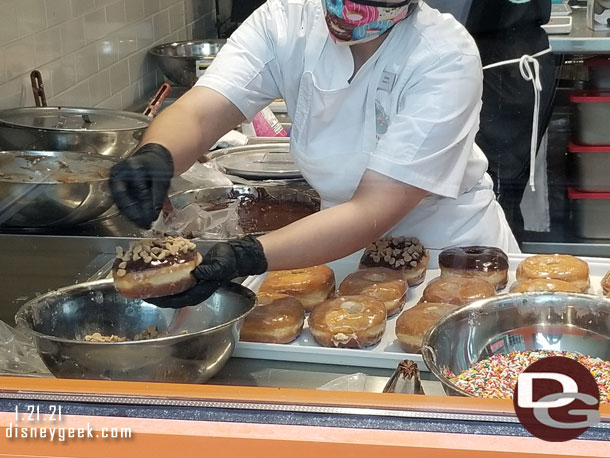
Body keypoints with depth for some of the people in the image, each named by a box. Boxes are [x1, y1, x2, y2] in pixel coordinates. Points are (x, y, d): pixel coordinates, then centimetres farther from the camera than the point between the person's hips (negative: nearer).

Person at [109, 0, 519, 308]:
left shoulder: (444, 58, -27)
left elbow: (373, 211, -33)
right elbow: (197, 114, -24)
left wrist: (247, 258, -45)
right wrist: (155, 156, -49)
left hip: (451, 245, -2)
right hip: (346, 245, 3)